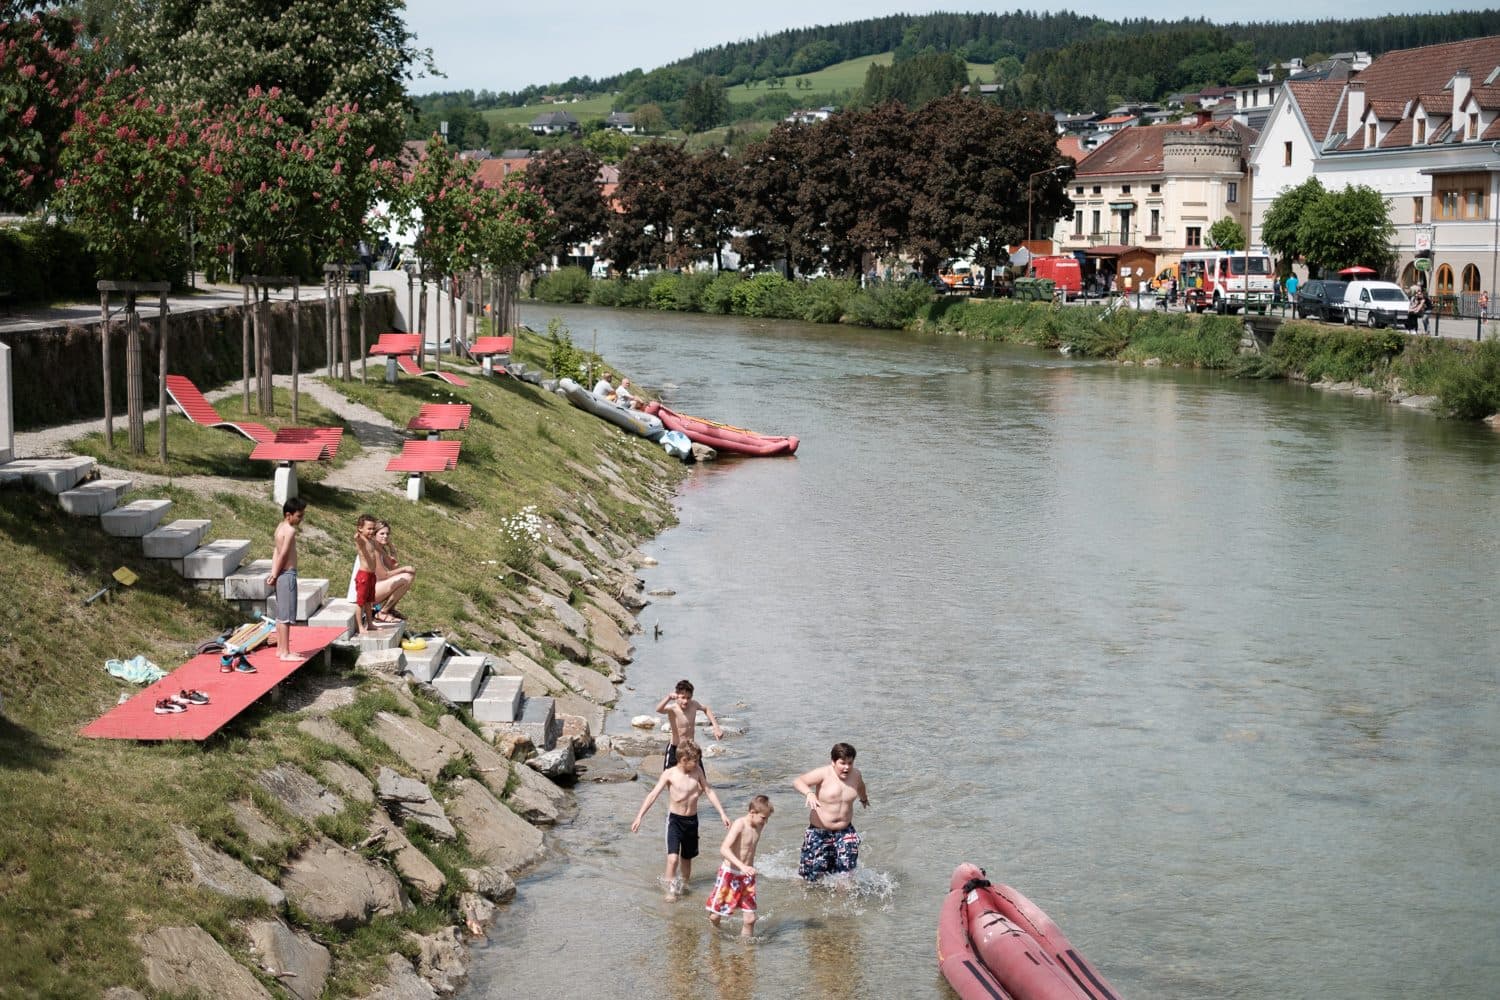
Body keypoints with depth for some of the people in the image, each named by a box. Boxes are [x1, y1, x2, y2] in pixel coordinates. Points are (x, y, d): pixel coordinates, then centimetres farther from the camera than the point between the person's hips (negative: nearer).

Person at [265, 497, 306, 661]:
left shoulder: (281, 527, 11)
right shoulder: (290, 530, -17)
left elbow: (276, 552, 7)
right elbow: (283, 555, -19)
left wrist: (274, 573, 2)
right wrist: (275, 575, -10)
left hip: (281, 575, 9)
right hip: (288, 574, -9)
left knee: (281, 615, 15)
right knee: (286, 616, -5)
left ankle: (281, 649, 22)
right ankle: (285, 652, -2)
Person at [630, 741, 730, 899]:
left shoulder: (697, 771, -2)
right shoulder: (669, 774, -13)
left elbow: (708, 792, 6)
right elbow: (653, 794, -14)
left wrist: (722, 814, 4)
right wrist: (639, 817, -20)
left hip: (691, 820, 4)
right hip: (675, 819, -4)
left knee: (687, 857, 17)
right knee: (673, 857, -18)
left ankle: (683, 886, 37)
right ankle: (670, 889, -1)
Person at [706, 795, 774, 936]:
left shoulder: (759, 826, 1)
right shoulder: (739, 825, -20)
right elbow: (724, 849, -32)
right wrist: (742, 866, -43)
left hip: (747, 877, 6)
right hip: (730, 873, -5)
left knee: (750, 919, -3)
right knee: (716, 916, 7)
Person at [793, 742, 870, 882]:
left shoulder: (855, 774, 0)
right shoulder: (824, 774, -16)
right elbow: (798, 781, -26)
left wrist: (864, 798, 45)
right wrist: (809, 793, -45)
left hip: (844, 830, 4)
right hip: (819, 831, -4)